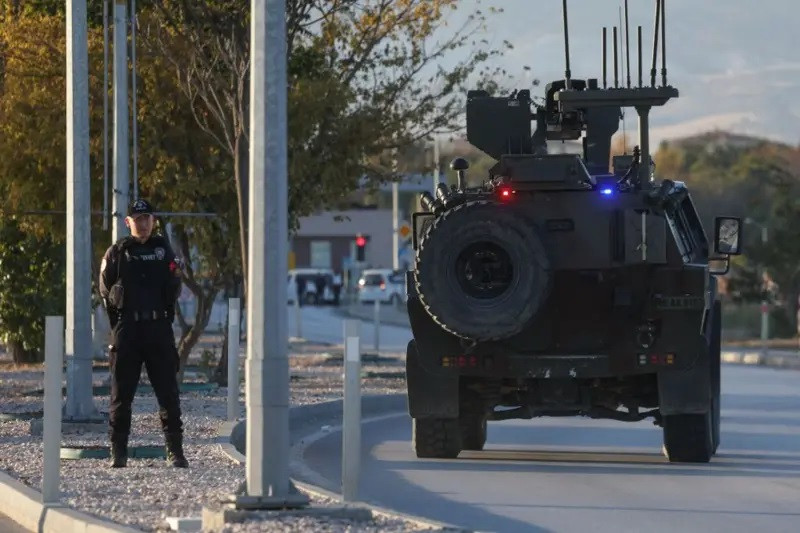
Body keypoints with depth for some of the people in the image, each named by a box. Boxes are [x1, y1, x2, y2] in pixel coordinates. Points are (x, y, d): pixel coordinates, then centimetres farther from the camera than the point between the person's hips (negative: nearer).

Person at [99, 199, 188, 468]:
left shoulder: (163, 249, 11)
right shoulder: (117, 253, 6)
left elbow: (174, 288, 14)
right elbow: (106, 292, 6)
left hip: (159, 327, 1)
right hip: (126, 329, -1)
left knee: (168, 393, -2)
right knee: (122, 394, 1)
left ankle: (175, 451, 1)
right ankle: (118, 453, 5)